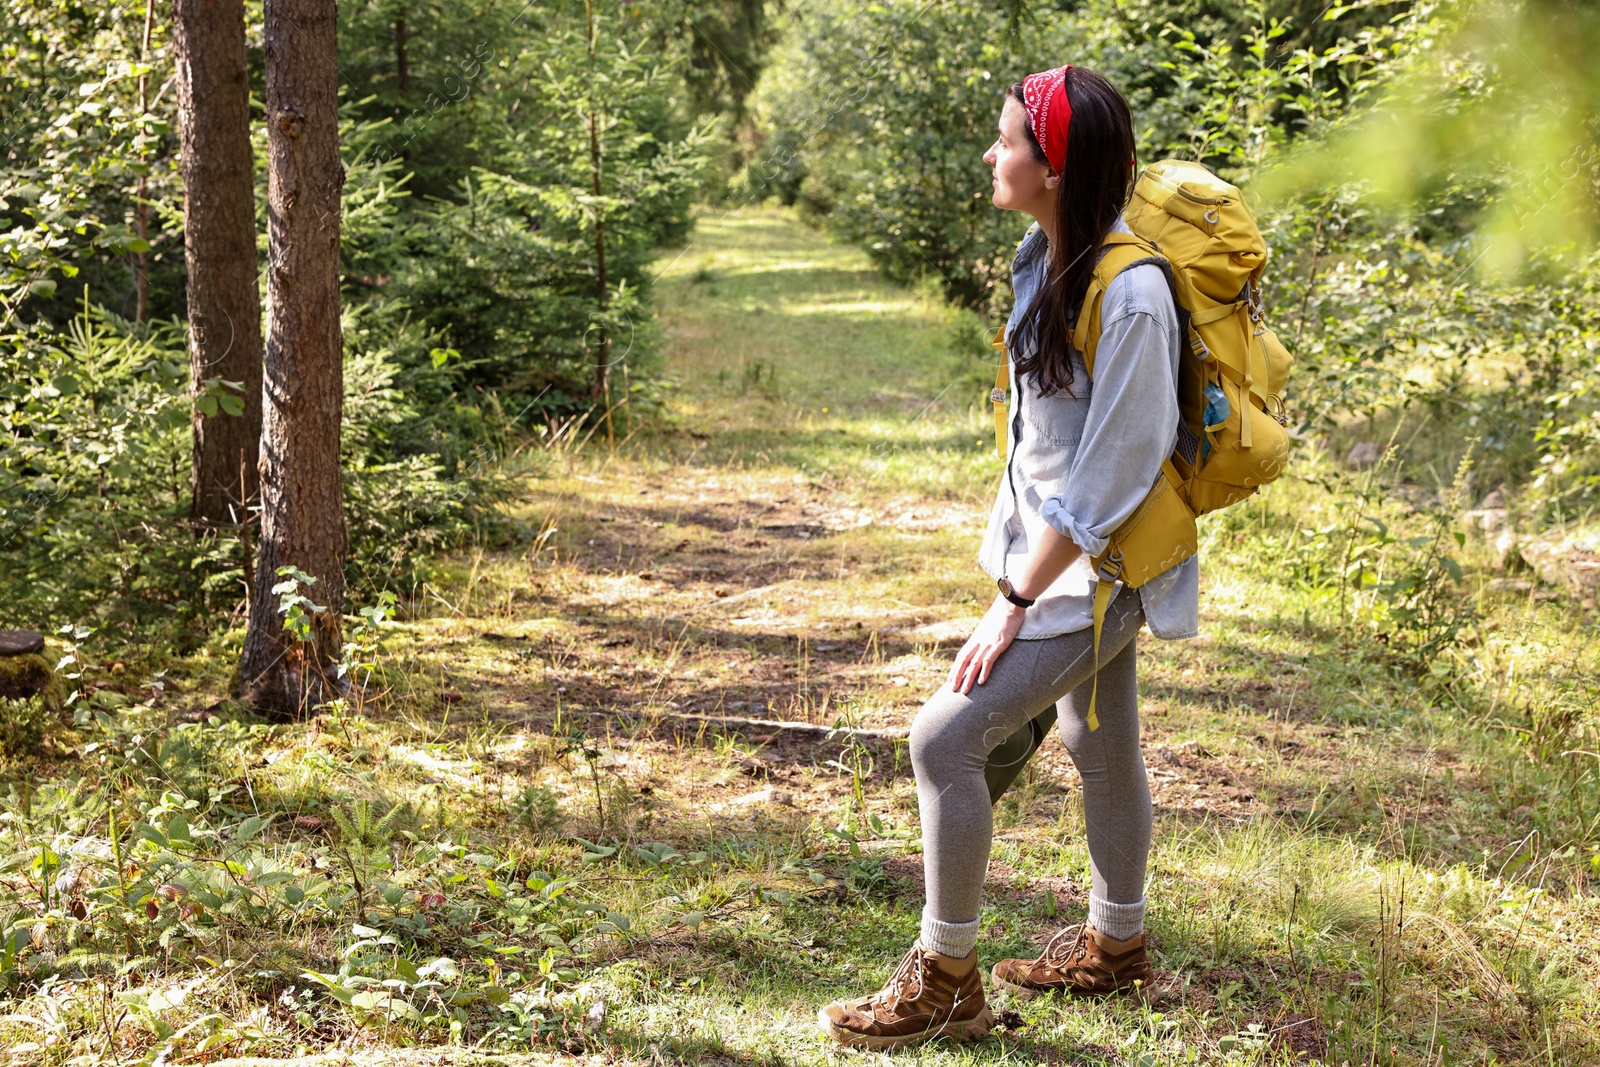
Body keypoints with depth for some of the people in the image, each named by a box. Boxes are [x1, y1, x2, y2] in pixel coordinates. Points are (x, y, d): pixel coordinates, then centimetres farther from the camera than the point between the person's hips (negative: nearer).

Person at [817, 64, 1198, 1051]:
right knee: (1102, 747, 21)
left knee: (946, 737, -11)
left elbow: (1100, 487, -24)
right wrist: (1013, 550, 17)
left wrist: (1013, 607, -19)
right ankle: (1116, 948, 39)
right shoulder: (1048, 252, 0)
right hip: (1053, 545, 9)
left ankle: (946, 982, 4)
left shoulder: (1131, 298, -27)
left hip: (1097, 566, -9)